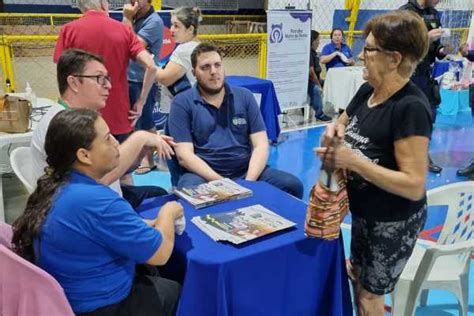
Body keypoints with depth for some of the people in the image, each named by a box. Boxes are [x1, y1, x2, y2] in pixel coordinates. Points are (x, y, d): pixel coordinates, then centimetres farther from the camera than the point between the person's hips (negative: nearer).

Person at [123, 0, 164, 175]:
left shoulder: (154, 21, -13)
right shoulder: (135, 18, 9)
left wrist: (127, 19, -14)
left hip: (144, 81, -8)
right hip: (129, 79, 8)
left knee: (145, 122, 3)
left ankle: (148, 159, 17)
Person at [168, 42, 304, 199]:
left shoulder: (244, 96, 10)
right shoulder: (182, 103, 1)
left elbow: (261, 145, 4)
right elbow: (184, 155, -7)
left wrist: (249, 181, -13)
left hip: (246, 171, 3)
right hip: (204, 175, -3)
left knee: (292, 185, -18)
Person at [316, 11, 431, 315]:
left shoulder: (411, 107, -28)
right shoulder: (367, 90, -3)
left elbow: (414, 186, -29)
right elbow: (345, 122, 15)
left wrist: (354, 162, -32)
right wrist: (336, 128, -10)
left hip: (394, 222, -8)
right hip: (364, 211, 8)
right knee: (357, 277, 26)